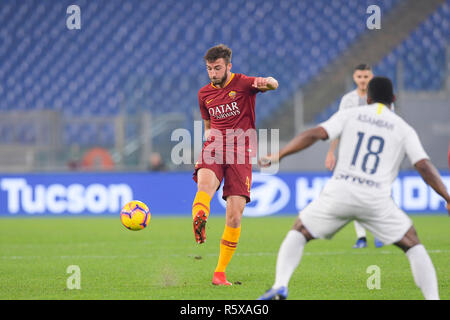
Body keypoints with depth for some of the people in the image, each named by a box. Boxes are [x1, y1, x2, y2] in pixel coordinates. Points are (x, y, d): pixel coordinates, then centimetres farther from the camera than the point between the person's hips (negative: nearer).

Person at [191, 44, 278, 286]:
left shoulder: (243, 83, 1)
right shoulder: (204, 94, 16)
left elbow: (273, 84, -19)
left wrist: (268, 82, -42)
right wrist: (209, 138, 12)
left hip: (240, 153, -2)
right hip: (214, 149, 2)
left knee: (234, 215, -7)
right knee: (205, 183, -34)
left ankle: (220, 272, 6)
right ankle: (199, 223, -66)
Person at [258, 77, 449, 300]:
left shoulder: (349, 116, 12)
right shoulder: (403, 129, 11)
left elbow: (315, 134, -1)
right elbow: (424, 166, 1)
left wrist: (278, 155, 5)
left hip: (339, 191, 0)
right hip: (376, 199, 0)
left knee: (299, 232, 20)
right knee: (413, 246, 16)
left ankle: (279, 286, 1)